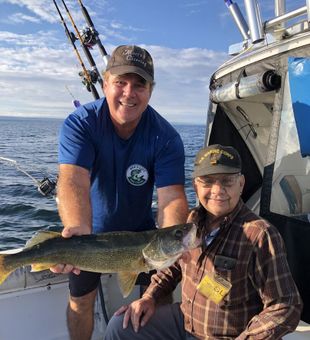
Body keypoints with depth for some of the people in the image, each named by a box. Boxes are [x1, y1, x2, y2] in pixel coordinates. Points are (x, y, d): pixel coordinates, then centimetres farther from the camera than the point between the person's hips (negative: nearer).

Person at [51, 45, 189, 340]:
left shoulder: (166, 137, -22)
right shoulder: (79, 124, -25)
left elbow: (171, 196, -32)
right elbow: (73, 181, -39)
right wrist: (79, 230, -58)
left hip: (141, 229, 1)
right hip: (90, 230, 0)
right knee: (80, 302, 13)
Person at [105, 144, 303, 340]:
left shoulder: (260, 235, -23)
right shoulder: (192, 220, -3)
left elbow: (286, 308, -20)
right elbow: (174, 265, 14)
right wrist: (150, 296, 3)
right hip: (184, 321, 6)